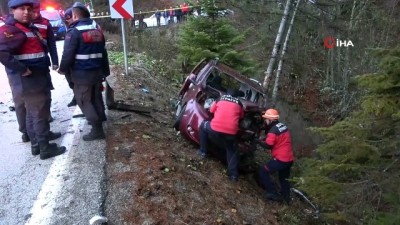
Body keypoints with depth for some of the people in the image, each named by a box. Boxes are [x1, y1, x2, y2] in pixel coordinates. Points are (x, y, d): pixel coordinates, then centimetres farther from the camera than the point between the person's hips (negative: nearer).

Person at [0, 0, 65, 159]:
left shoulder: (30, 28, 16)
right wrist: (21, 70, -26)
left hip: (37, 79, 10)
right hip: (28, 82, -10)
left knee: (32, 114, 17)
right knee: (40, 115, -2)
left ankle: (36, 145, 29)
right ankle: (45, 149, 8)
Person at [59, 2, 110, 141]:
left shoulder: (74, 31, -13)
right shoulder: (98, 29, 11)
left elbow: (68, 54, -16)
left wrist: (63, 69, 1)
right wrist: (105, 71, 23)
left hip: (82, 74, -7)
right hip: (97, 71, 7)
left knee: (84, 101, 1)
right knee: (96, 98, 20)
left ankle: (97, 130, -1)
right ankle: (99, 119, 34)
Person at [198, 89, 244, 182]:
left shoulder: (221, 98, 17)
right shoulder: (239, 103, 17)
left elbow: (211, 110, 28)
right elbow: (241, 116, 31)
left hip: (215, 128, -1)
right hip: (231, 132, 1)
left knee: (203, 125, 30)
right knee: (231, 151, 25)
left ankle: (203, 151, 29)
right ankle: (233, 174, 15)